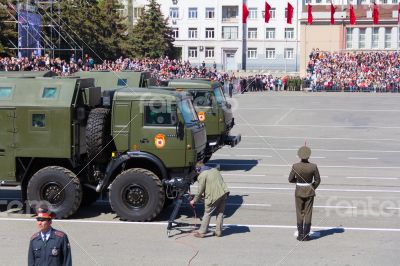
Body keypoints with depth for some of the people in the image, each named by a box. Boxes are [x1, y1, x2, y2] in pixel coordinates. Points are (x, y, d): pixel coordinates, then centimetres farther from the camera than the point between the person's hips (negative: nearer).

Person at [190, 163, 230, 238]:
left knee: (207, 214, 4)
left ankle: (201, 232, 9)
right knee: (220, 213, 15)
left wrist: (194, 201, 6)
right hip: (223, 193, 7)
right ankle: (218, 232, 18)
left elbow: (200, 191, -5)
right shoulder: (215, 170, 18)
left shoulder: (201, 176, -4)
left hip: (213, 196, -7)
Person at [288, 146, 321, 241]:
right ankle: (306, 235, 9)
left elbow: (290, 179, -4)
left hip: (299, 191, 0)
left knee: (300, 213, 10)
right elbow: (317, 180, -3)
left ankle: (300, 235, 11)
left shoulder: (295, 166, -15)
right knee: (308, 213, 8)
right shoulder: (313, 166, -14)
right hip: (309, 191, 0)